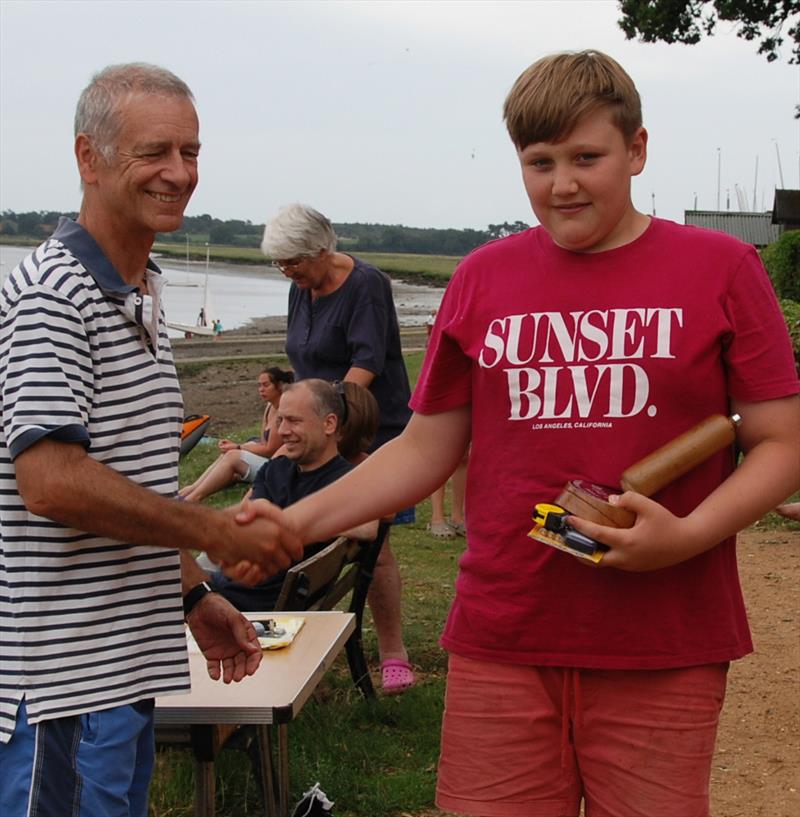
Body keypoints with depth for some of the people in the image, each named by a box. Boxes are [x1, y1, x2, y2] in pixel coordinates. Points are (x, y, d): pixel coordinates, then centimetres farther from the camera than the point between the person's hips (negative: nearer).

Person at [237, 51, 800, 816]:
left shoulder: (721, 269, 0)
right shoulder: (483, 279, 6)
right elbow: (426, 447, 10)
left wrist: (688, 535, -17)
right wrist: (300, 520, -3)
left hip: (662, 655, -1)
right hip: (501, 645, 2)